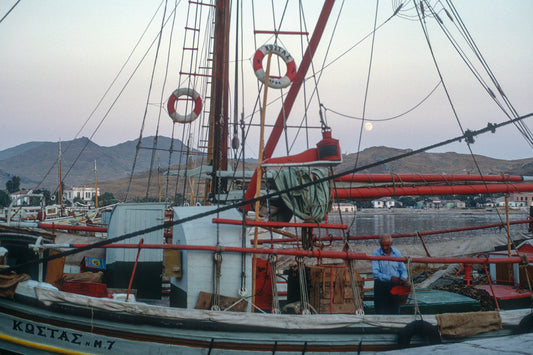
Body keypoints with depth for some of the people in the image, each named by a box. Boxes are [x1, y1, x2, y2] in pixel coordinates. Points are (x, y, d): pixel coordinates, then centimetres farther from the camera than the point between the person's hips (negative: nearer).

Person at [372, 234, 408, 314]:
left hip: (395, 285, 3)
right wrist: (390, 278, -21)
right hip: (381, 285, -3)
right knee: (381, 311, -4)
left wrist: (403, 278, -13)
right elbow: (375, 272, -12)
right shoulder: (376, 254, -5)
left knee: (395, 311, 5)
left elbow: (403, 269, 9)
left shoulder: (397, 253, 6)